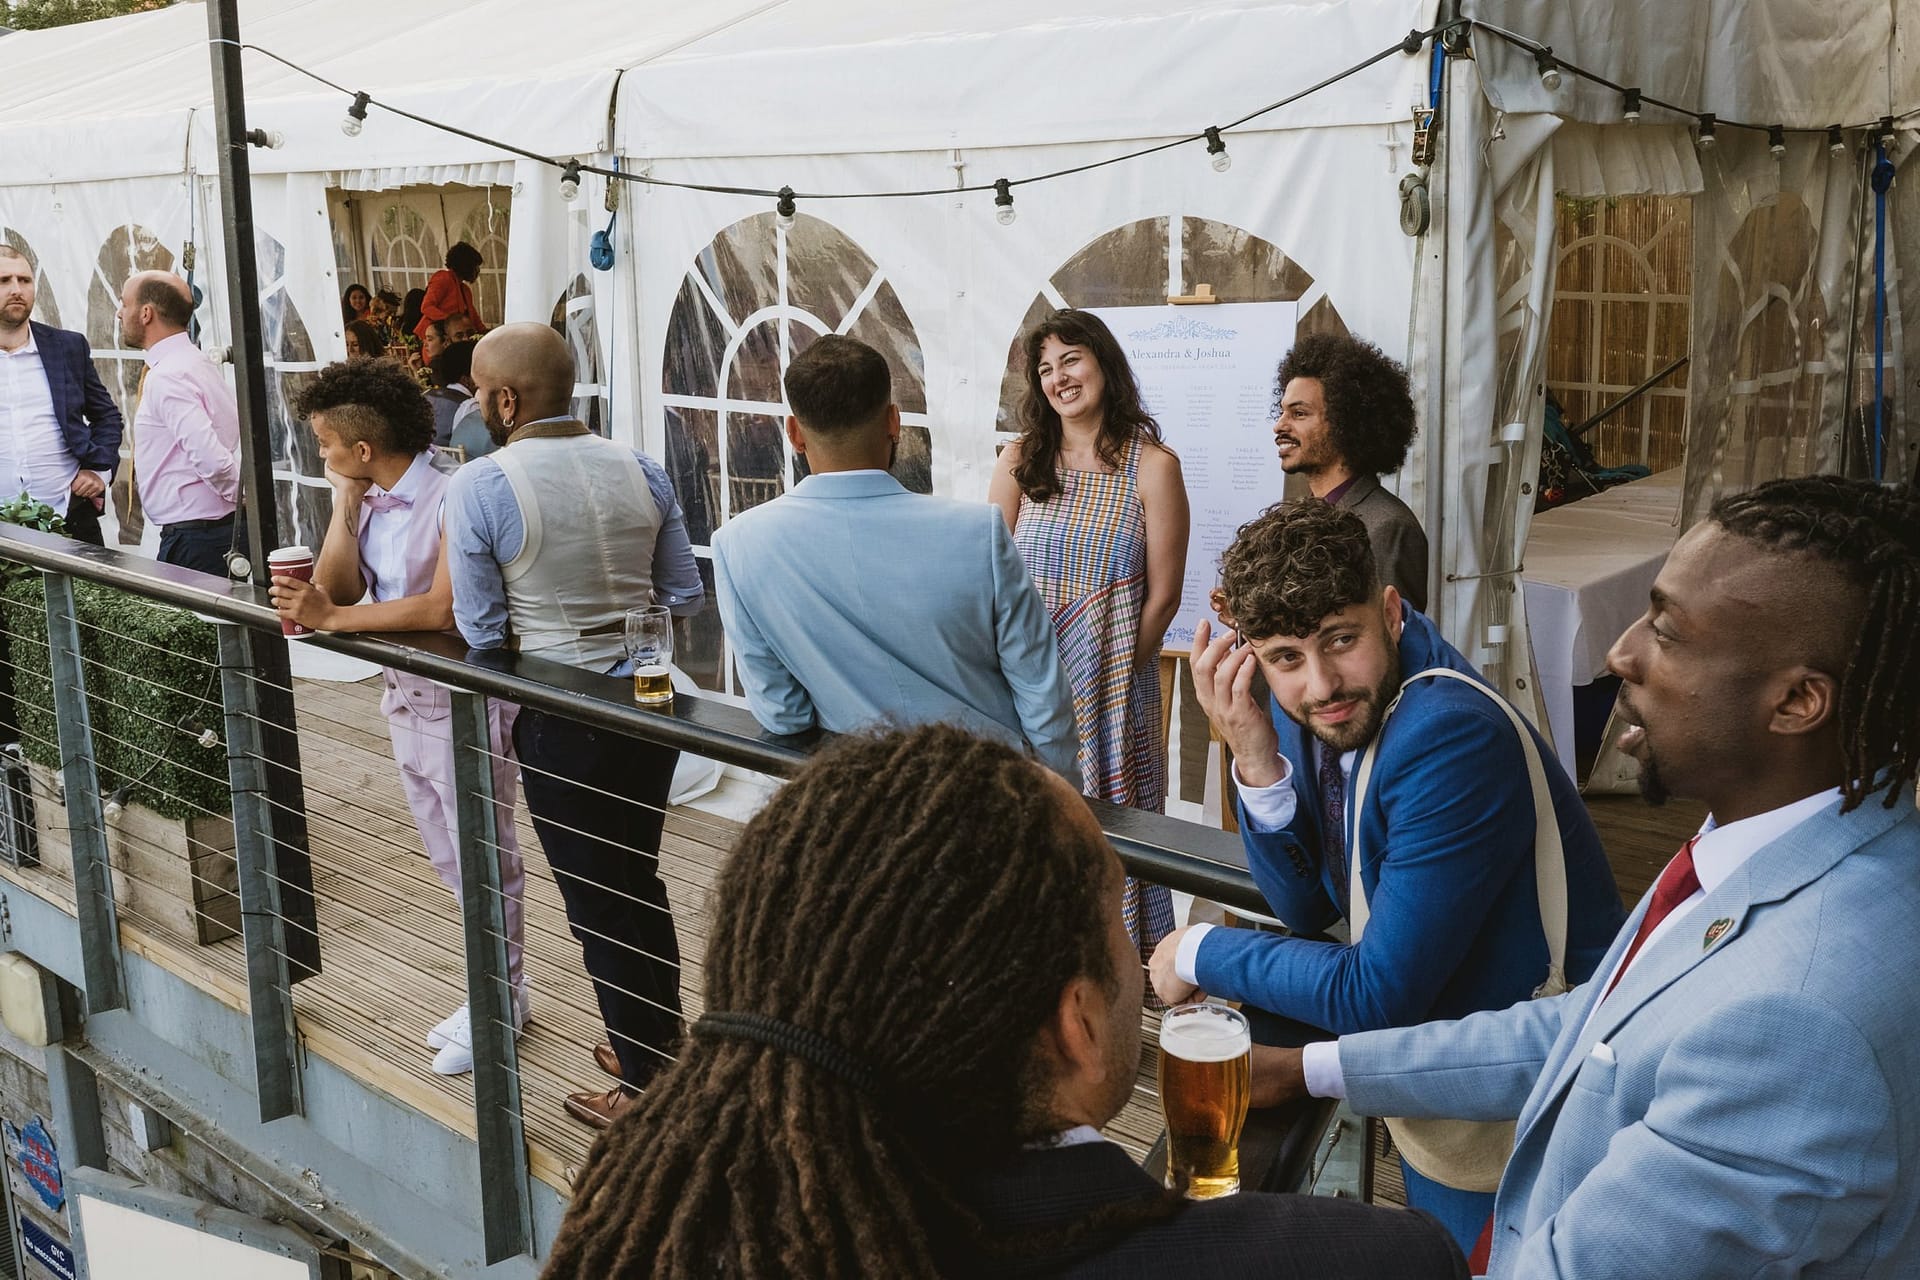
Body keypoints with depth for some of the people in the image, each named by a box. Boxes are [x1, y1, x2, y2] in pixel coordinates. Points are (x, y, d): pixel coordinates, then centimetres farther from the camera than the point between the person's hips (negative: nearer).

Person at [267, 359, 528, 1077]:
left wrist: (332, 617, -24)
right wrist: (345, 504, -8)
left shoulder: (452, 497, -22)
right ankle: (503, 989, 32)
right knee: (451, 862, 18)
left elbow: (442, 608, -29)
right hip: (405, 696, 9)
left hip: (464, 703, -9)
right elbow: (339, 588, -1)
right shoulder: (369, 498, 4)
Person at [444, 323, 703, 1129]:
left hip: (560, 718, -5)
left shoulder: (478, 487, -14)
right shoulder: (639, 470, 0)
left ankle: (643, 1084, 20)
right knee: (640, 880, 21)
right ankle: (660, 1046, 36)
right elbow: (684, 595, 3)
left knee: (594, 899, 8)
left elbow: (481, 632, -11)